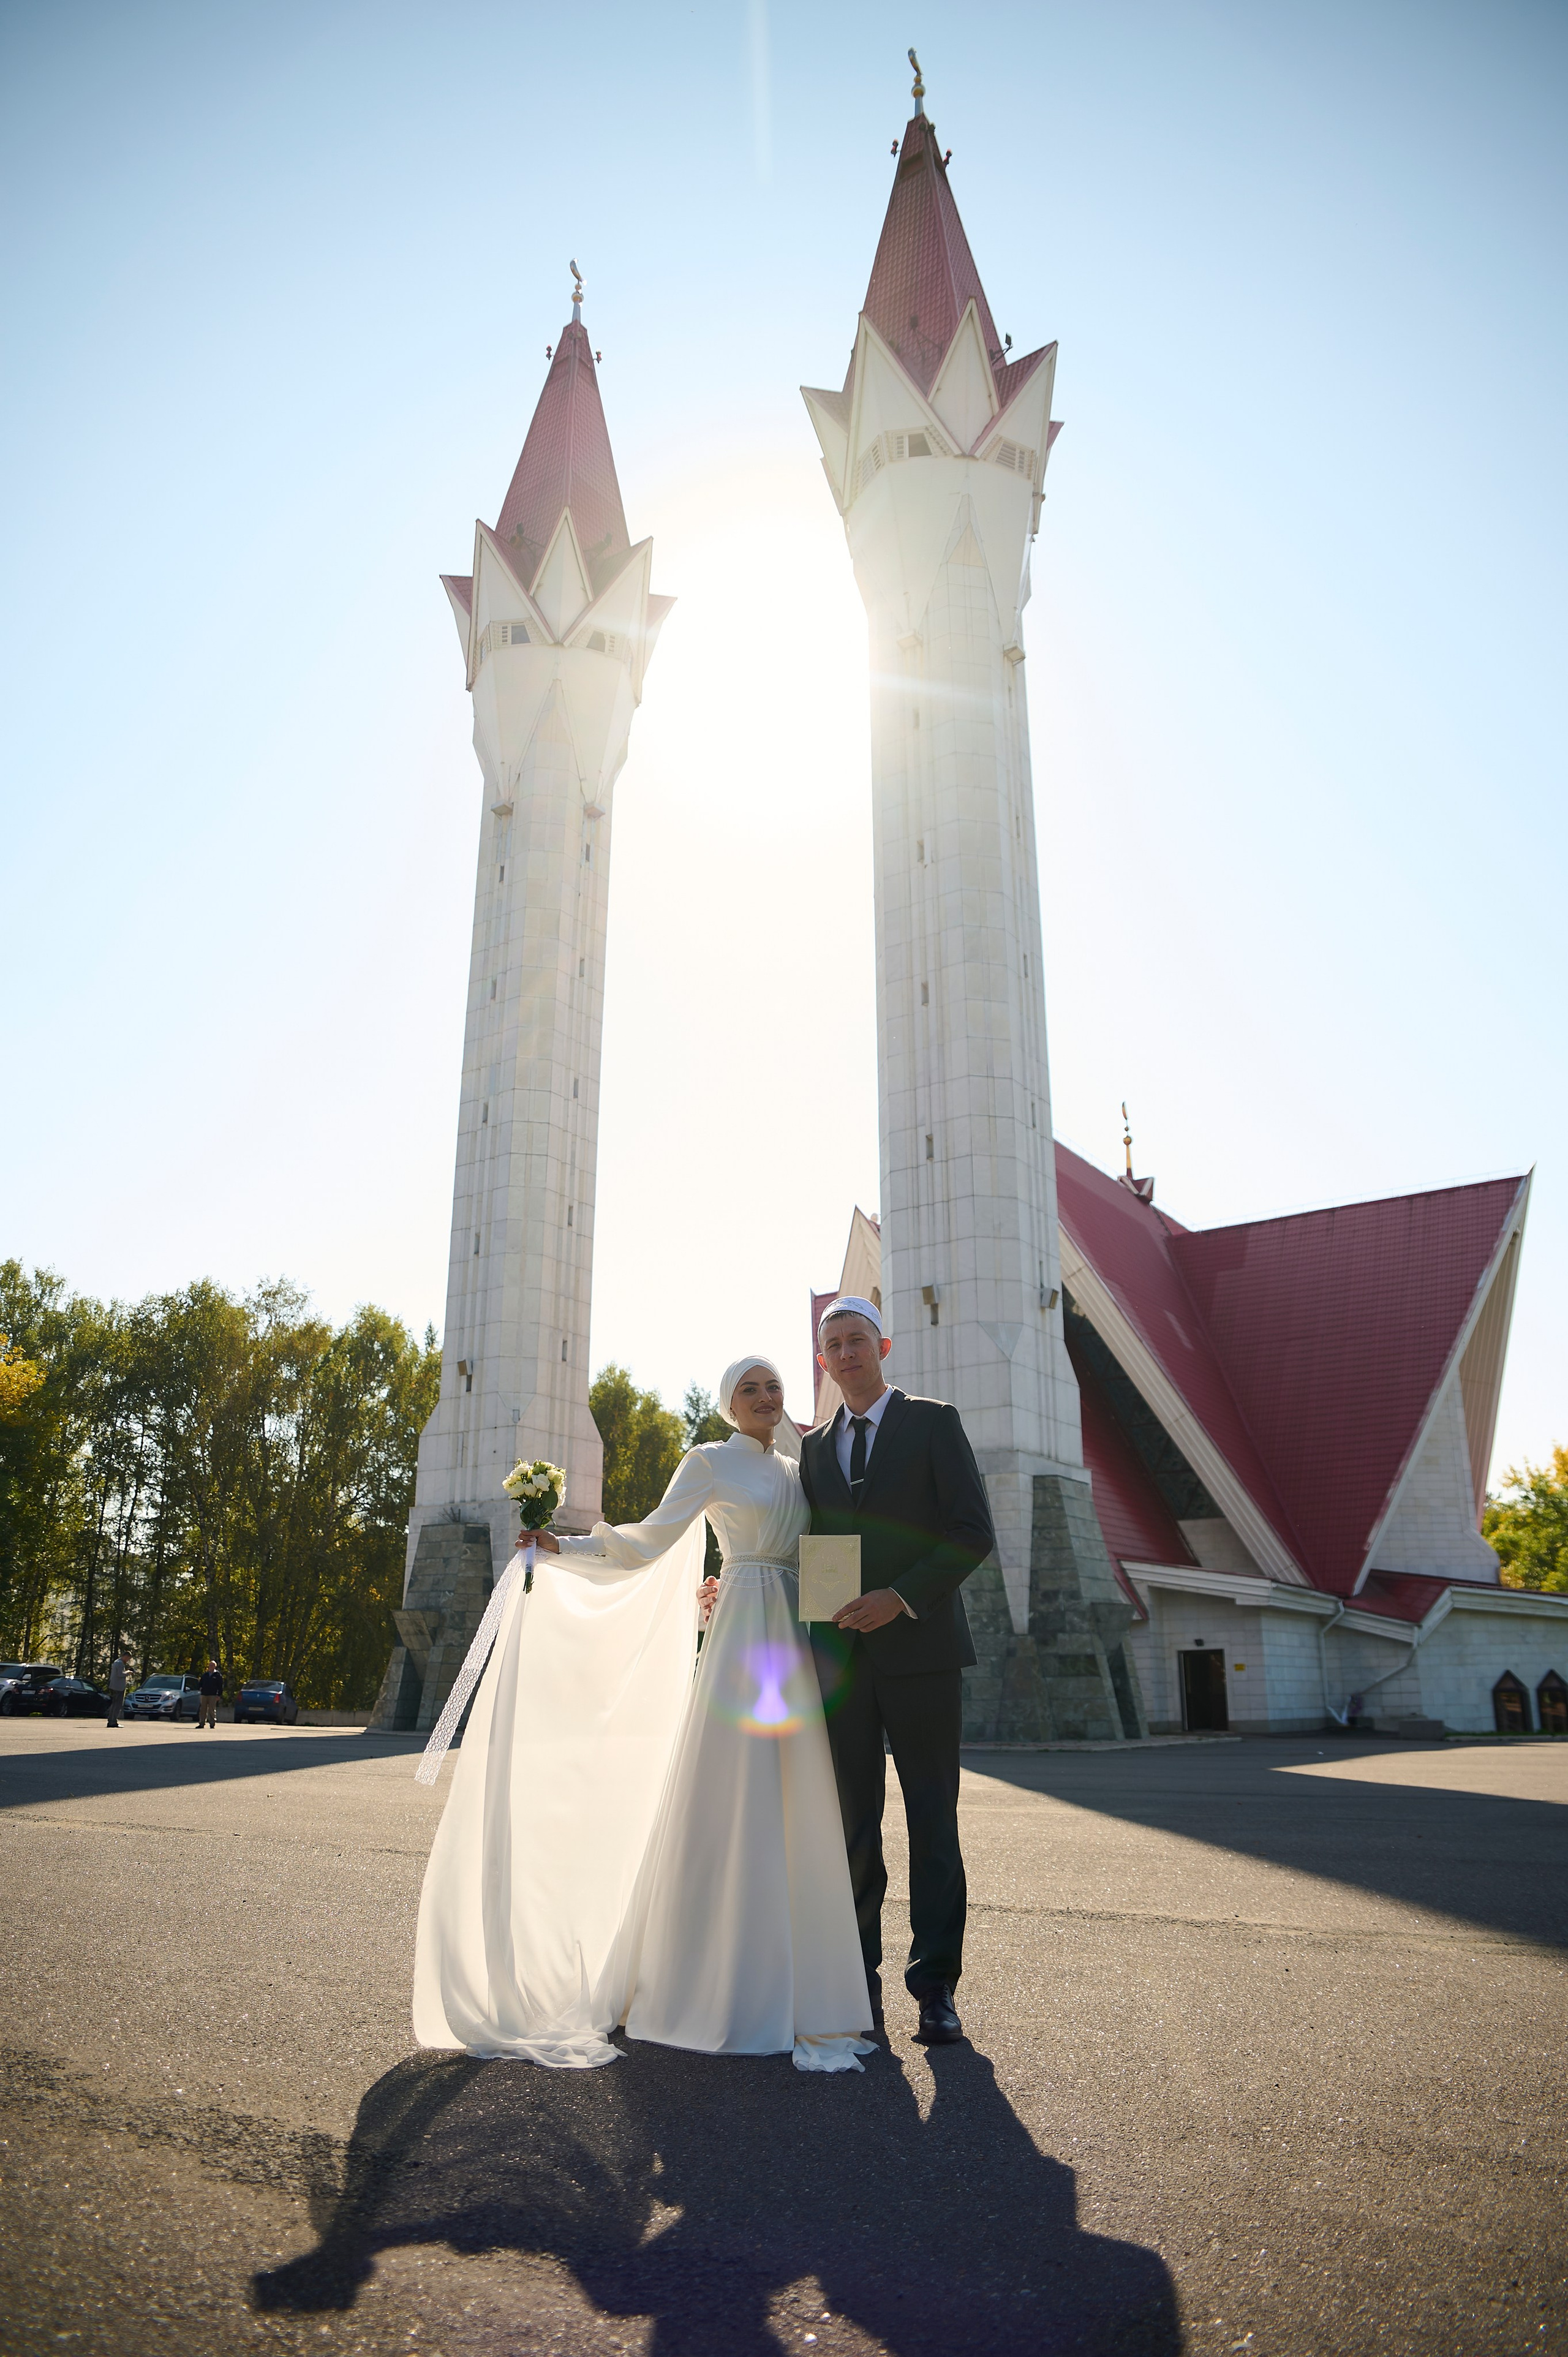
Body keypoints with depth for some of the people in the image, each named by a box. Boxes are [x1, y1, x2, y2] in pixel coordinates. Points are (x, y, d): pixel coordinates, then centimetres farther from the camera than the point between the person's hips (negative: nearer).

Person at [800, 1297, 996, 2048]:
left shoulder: (933, 1422, 2)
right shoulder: (815, 1448, 16)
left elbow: (973, 1532, -6)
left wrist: (901, 1598, -15)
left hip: (920, 1649, -4)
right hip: (840, 1659, 4)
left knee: (932, 1824, 3)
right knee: (851, 1825, 7)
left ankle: (935, 1988, 11)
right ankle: (858, 1981, 16)